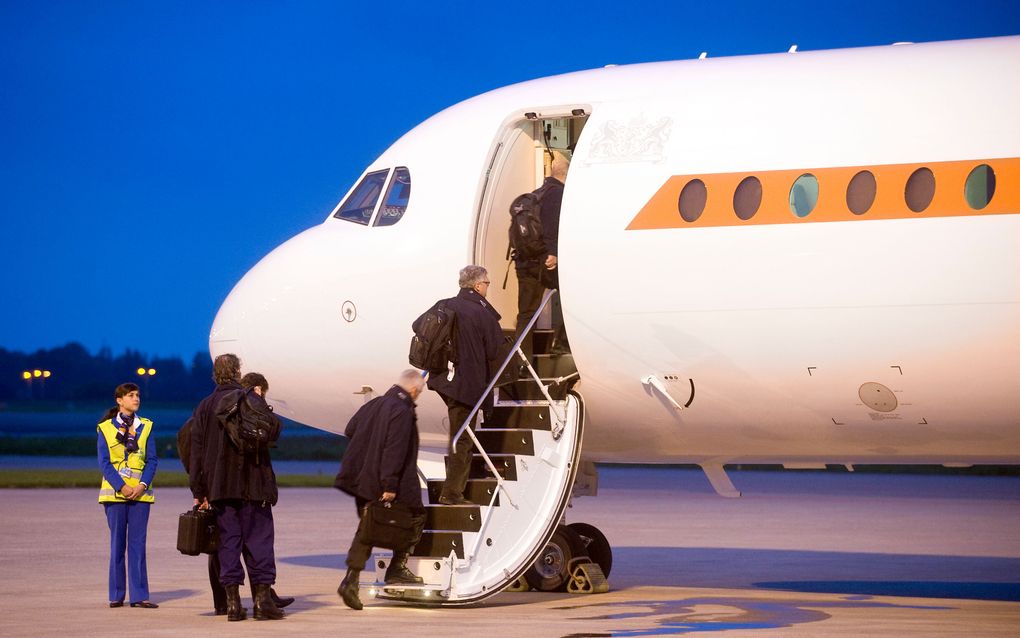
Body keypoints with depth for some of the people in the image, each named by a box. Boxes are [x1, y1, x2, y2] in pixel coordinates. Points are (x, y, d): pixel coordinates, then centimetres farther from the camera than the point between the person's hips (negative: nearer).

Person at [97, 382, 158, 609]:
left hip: (140, 492, 1)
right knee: (117, 542, 2)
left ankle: (139, 595, -2)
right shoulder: (105, 428, 3)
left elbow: (152, 460, 6)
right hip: (115, 492, -1)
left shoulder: (145, 427, 9)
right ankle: (116, 595, 8)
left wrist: (143, 485, -9)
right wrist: (121, 486, -13)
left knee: (138, 543, -2)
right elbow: (104, 462, -2)